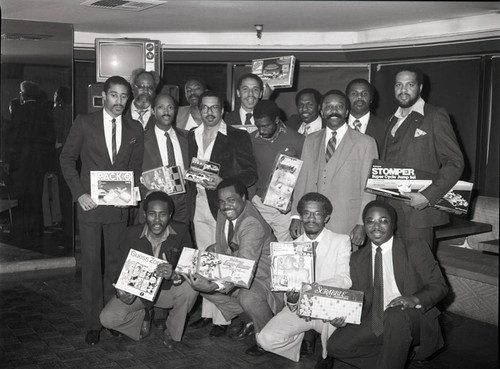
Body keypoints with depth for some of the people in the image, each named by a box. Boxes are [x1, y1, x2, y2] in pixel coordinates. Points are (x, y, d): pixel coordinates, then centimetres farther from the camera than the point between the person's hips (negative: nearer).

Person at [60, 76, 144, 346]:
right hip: (89, 202, -2)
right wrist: (79, 193, -7)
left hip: (119, 204, 2)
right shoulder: (84, 123, -1)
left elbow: (136, 166, 11)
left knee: (116, 262, 8)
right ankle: (93, 323, 13)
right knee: (91, 263, 2)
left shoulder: (135, 129, 6)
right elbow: (67, 159, 2)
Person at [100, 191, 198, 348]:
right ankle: (141, 317, 13)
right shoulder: (132, 234, -14)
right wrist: (123, 292, -36)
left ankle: (172, 332, -5)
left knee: (190, 287, -33)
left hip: (168, 289, 0)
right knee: (107, 318, -22)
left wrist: (174, 274, -47)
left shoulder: (181, 231, -16)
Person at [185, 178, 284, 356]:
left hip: (264, 277, -9)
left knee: (248, 297, -38)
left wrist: (213, 286, -54)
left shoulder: (253, 225, -31)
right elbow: (221, 247, 12)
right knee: (199, 281, -4)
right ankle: (249, 320, 8)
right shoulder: (224, 214, -3)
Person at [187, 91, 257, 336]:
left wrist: (222, 182, -20)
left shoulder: (238, 137, -3)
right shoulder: (192, 136, 13)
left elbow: (251, 173, -8)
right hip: (199, 206, 5)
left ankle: (222, 319, 6)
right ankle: (207, 312, 22)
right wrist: (186, 177, -2)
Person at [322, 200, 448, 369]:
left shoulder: (414, 249, -3)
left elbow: (439, 286, -5)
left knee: (396, 314, -37)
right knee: (335, 345, -13)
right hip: (374, 322, 5)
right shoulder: (357, 258, 9)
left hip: (413, 320, -5)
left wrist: (414, 300, -25)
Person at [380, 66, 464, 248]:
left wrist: (428, 196, -18)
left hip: (418, 209, -6)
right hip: (389, 211, 6)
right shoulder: (392, 120, 20)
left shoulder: (435, 116, -2)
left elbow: (455, 162, -8)